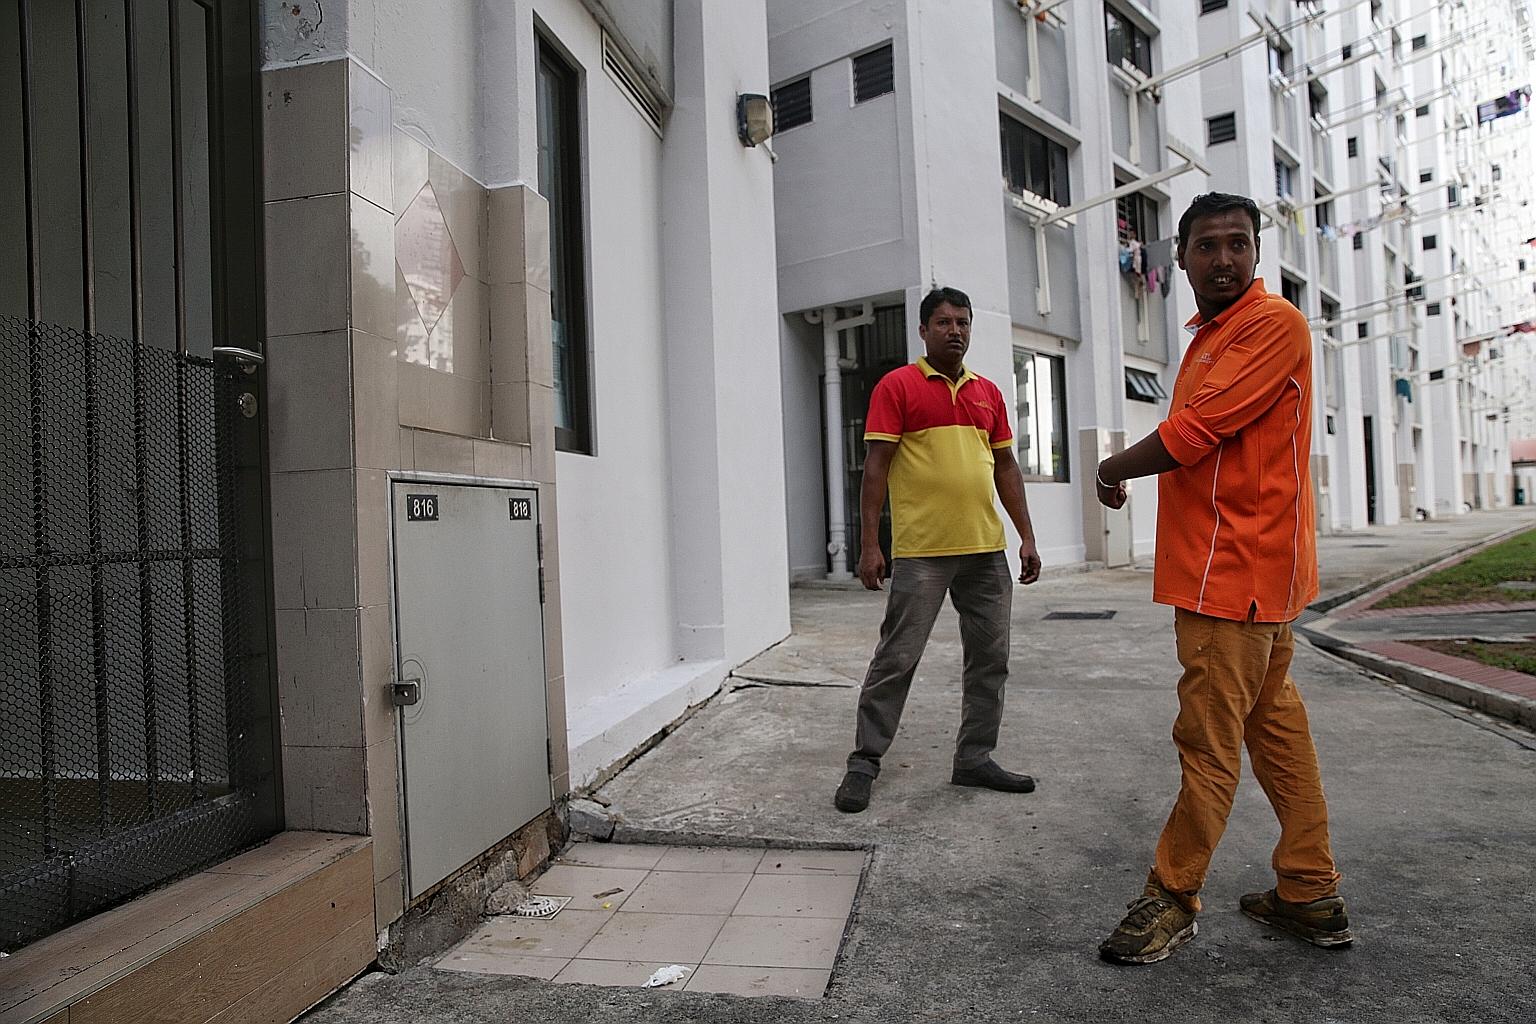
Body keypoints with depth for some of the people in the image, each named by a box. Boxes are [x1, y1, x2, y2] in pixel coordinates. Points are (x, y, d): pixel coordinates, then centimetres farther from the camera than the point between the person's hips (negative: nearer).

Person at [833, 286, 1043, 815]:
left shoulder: (989, 392, 15)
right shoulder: (897, 386, -1)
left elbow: (1006, 467, 18)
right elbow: (875, 466, -6)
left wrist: (1027, 536, 12)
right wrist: (868, 544, -11)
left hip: (986, 550, 6)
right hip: (920, 552, -6)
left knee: (990, 658, 10)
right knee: (896, 658, -2)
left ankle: (975, 758, 24)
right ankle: (864, 762, 11)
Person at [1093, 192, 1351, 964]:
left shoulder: (1273, 324, -13)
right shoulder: (1211, 334, 19)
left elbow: (1190, 434, -19)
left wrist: (1111, 471, -4)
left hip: (1235, 571, -10)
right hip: (1238, 569, 10)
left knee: (1209, 741, -2)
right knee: (1274, 723, 15)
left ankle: (1173, 899, 10)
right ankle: (1312, 895, 27)